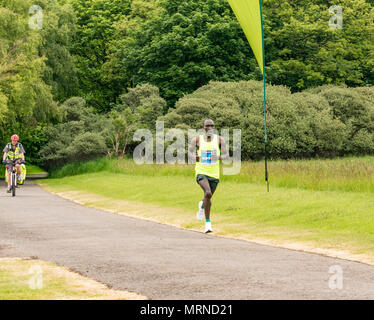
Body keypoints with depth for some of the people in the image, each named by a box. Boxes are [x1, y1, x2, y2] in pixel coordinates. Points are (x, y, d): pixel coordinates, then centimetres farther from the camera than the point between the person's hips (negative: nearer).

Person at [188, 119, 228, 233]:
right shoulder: (197, 139, -2)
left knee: (208, 198, 16)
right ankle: (208, 222, -17)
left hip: (214, 174, 3)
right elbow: (190, 152, 7)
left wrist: (219, 157, -23)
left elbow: (226, 154, -1)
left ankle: (202, 206, 57)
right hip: (201, 172, -3)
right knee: (208, 193, -27)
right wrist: (195, 157, -16)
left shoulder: (219, 139, 0)